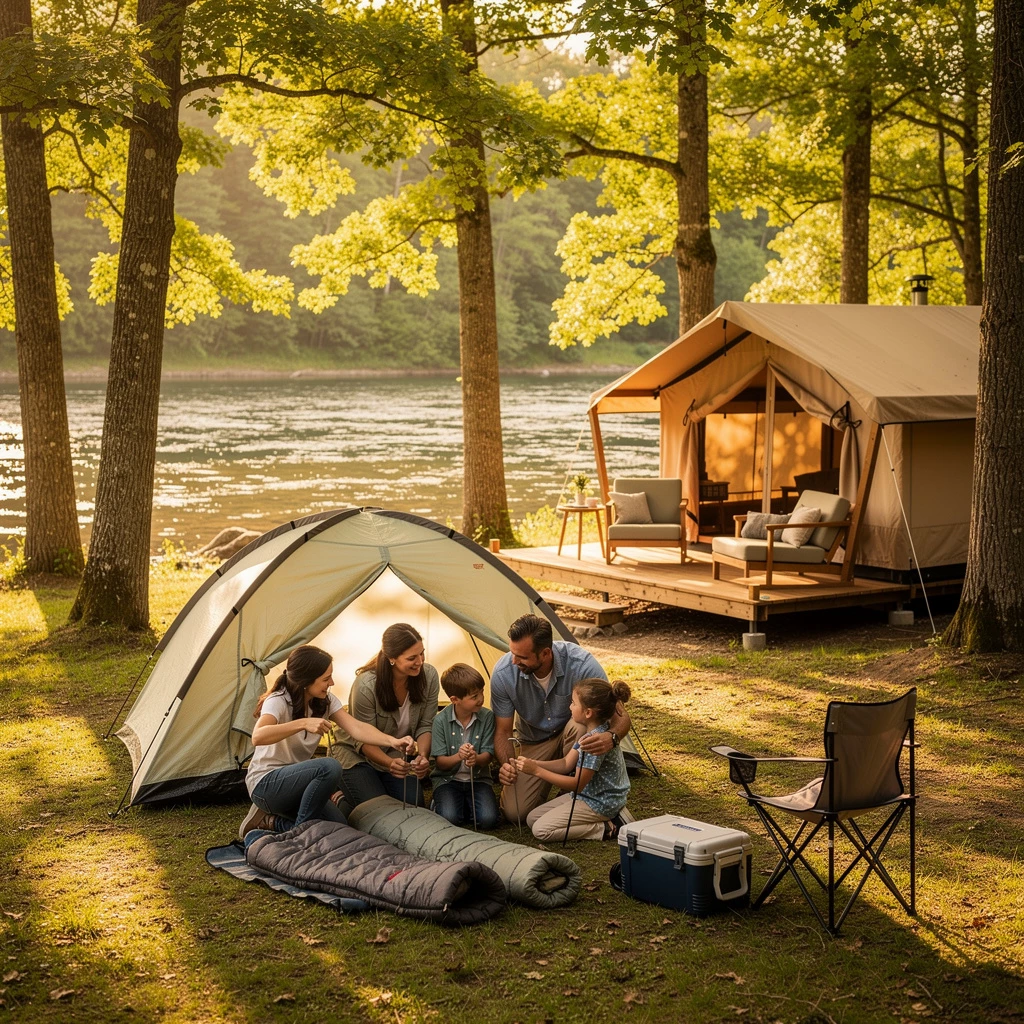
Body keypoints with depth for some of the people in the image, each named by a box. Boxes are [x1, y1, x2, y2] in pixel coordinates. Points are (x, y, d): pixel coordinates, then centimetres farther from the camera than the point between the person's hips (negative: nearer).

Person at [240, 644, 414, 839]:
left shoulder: (325, 701, -1)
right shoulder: (278, 702, -22)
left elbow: (356, 728, -13)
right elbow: (258, 737, -42)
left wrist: (393, 741, -30)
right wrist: (303, 723, -51)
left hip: (296, 781, 8)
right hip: (265, 784, -8)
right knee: (330, 767, -31)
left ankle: (272, 822, 7)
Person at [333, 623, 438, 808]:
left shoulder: (428, 676, -17)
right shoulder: (366, 686, -31)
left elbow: (425, 727, -8)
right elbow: (363, 740, -22)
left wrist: (422, 756, -28)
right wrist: (389, 763, -40)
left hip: (399, 755, 4)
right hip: (358, 757, -4)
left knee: (414, 805, -16)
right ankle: (339, 797, 13)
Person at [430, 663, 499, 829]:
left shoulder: (487, 716, -7)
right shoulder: (441, 720, -11)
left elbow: (488, 754, -5)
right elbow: (440, 762, -9)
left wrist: (476, 759, -30)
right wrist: (458, 757, -31)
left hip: (477, 778, 1)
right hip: (448, 778, -1)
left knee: (488, 819, -24)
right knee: (449, 818, -28)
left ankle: (467, 803, 8)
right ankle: (439, 803, 7)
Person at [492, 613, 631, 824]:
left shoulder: (581, 663, -33)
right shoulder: (503, 673, -26)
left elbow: (620, 715, -27)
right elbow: (502, 731, -12)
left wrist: (611, 737, -51)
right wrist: (506, 762, -33)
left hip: (572, 734, -1)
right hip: (534, 741, 1)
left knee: (580, 726, -39)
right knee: (514, 812, -17)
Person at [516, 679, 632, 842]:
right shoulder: (588, 732, 3)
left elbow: (577, 784, -24)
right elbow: (566, 764, 4)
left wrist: (537, 771, -22)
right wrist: (532, 763, -11)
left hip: (600, 804, -10)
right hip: (587, 794, 10)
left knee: (540, 830, -13)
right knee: (532, 818, 11)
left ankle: (607, 828, -9)